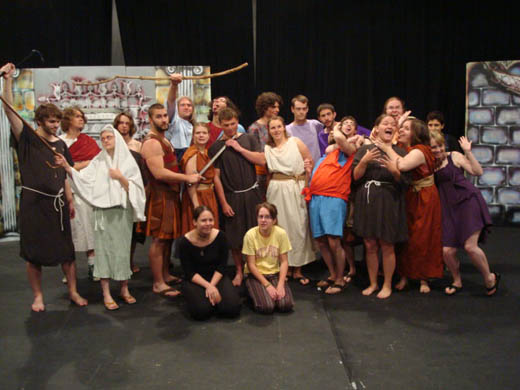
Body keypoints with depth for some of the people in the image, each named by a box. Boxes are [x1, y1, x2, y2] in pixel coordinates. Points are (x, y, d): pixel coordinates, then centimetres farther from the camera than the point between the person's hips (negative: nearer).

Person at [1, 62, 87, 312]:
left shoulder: (60, 144, 9)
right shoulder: (27, 138, -3)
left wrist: (70, 200, 10)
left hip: (57, 201, 4)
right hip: (33, 201, -3)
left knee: (66, 249, 7)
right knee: (33, 252, 5)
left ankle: (73, 292, 19)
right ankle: (38, 296, 20)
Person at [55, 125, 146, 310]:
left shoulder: (128, 161, 5)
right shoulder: (98, 161, 8)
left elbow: (135, 188, 0)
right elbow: (84, 178, -5)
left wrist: (120, 177, -14)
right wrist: (67, 167, -17)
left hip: (122, 211, 0)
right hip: (103, 211, 0)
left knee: (122, 248, 5)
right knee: (103, 248, -1)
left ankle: (124, 289, 20)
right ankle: (106, 293, 6)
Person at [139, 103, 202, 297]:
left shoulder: (164, 140, 17)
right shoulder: (151, 143, -16)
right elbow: (159, 173, -25)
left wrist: (188, 177, 14)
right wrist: (187, 178, -19)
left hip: (170, 194, 10)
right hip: (159, 196, -10)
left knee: (169, 237, 16)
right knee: (159, 240, -5)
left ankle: (166, 275, 28)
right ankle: (158, 284, 2)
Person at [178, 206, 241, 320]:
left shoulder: (220, 236, -10)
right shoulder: (185, 241, -16)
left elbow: (222, 267, -5)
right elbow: (190, 273, -13)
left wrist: (212, 286, -18)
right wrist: (208, 286, -25)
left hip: (217, 277, 2)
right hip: (194, 280, -2)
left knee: (232, 308, -20)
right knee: (202, 311, -28)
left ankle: (212, 296, 9)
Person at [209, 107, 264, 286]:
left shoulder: (248, 139, 6)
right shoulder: (216, 147, 0)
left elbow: (262, 160, -5)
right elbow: (216, 176, -2)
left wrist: (239, 148, -11)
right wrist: (223, 203, -7)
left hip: (251, 193, 1)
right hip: (231, 197, -1)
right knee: (234, 238, 3)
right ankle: (239, 271, 21)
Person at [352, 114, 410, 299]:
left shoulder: (399, 152, 5)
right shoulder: (365, 150, 7)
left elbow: (404, 181, 0)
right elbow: (355, 177, 1)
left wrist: (394, 169, -18)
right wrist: (364, 162, -15)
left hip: (389, 203, -1)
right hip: (366, 202, 1)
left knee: (387, 246, 3)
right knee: (370, 246, 8)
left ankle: (387, 285, 18)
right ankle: (373, 283, 23)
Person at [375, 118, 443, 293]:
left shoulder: (420, 151, -16)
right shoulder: (400, 147, 8)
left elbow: (403, 165, -33)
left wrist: (388, 149, -22)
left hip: (423, 201, -6)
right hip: (405, 199, 6)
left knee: (422, 239, 1)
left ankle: (424, 279, 12)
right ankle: (404, 275, 16)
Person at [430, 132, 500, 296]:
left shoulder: (454, 156, 2)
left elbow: (477, 171, -3)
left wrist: (468, 152, -10)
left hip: (468, 202, -3)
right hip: (449, 209, 4)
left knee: (470, 246, -14)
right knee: (447, 251, -4)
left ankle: (490, 278, 13)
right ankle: (457, 281, 24)